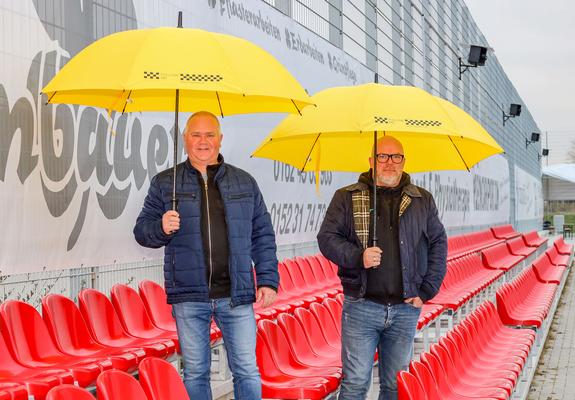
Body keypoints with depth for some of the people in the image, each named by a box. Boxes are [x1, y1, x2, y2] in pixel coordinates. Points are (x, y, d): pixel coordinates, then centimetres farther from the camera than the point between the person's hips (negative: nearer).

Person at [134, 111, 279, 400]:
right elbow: (141, 230, 7)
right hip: (188, 296, 0)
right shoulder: (165, 183, 8)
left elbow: (263, 236, 12)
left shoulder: (244, 182, 11)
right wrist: (162, 228, -15)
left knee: (247, 371, 1)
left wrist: (268, 280, 4)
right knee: (195, 373, 8)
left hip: (236, 295, 1)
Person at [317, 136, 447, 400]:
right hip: (361, 306, -2)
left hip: (405, 309, 2)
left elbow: (438, 244, 13)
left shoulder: (422, 200, 11)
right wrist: (358, 257, -16)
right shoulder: (347, 197, 4)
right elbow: (327, 237, 1)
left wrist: (427, 291, 4)